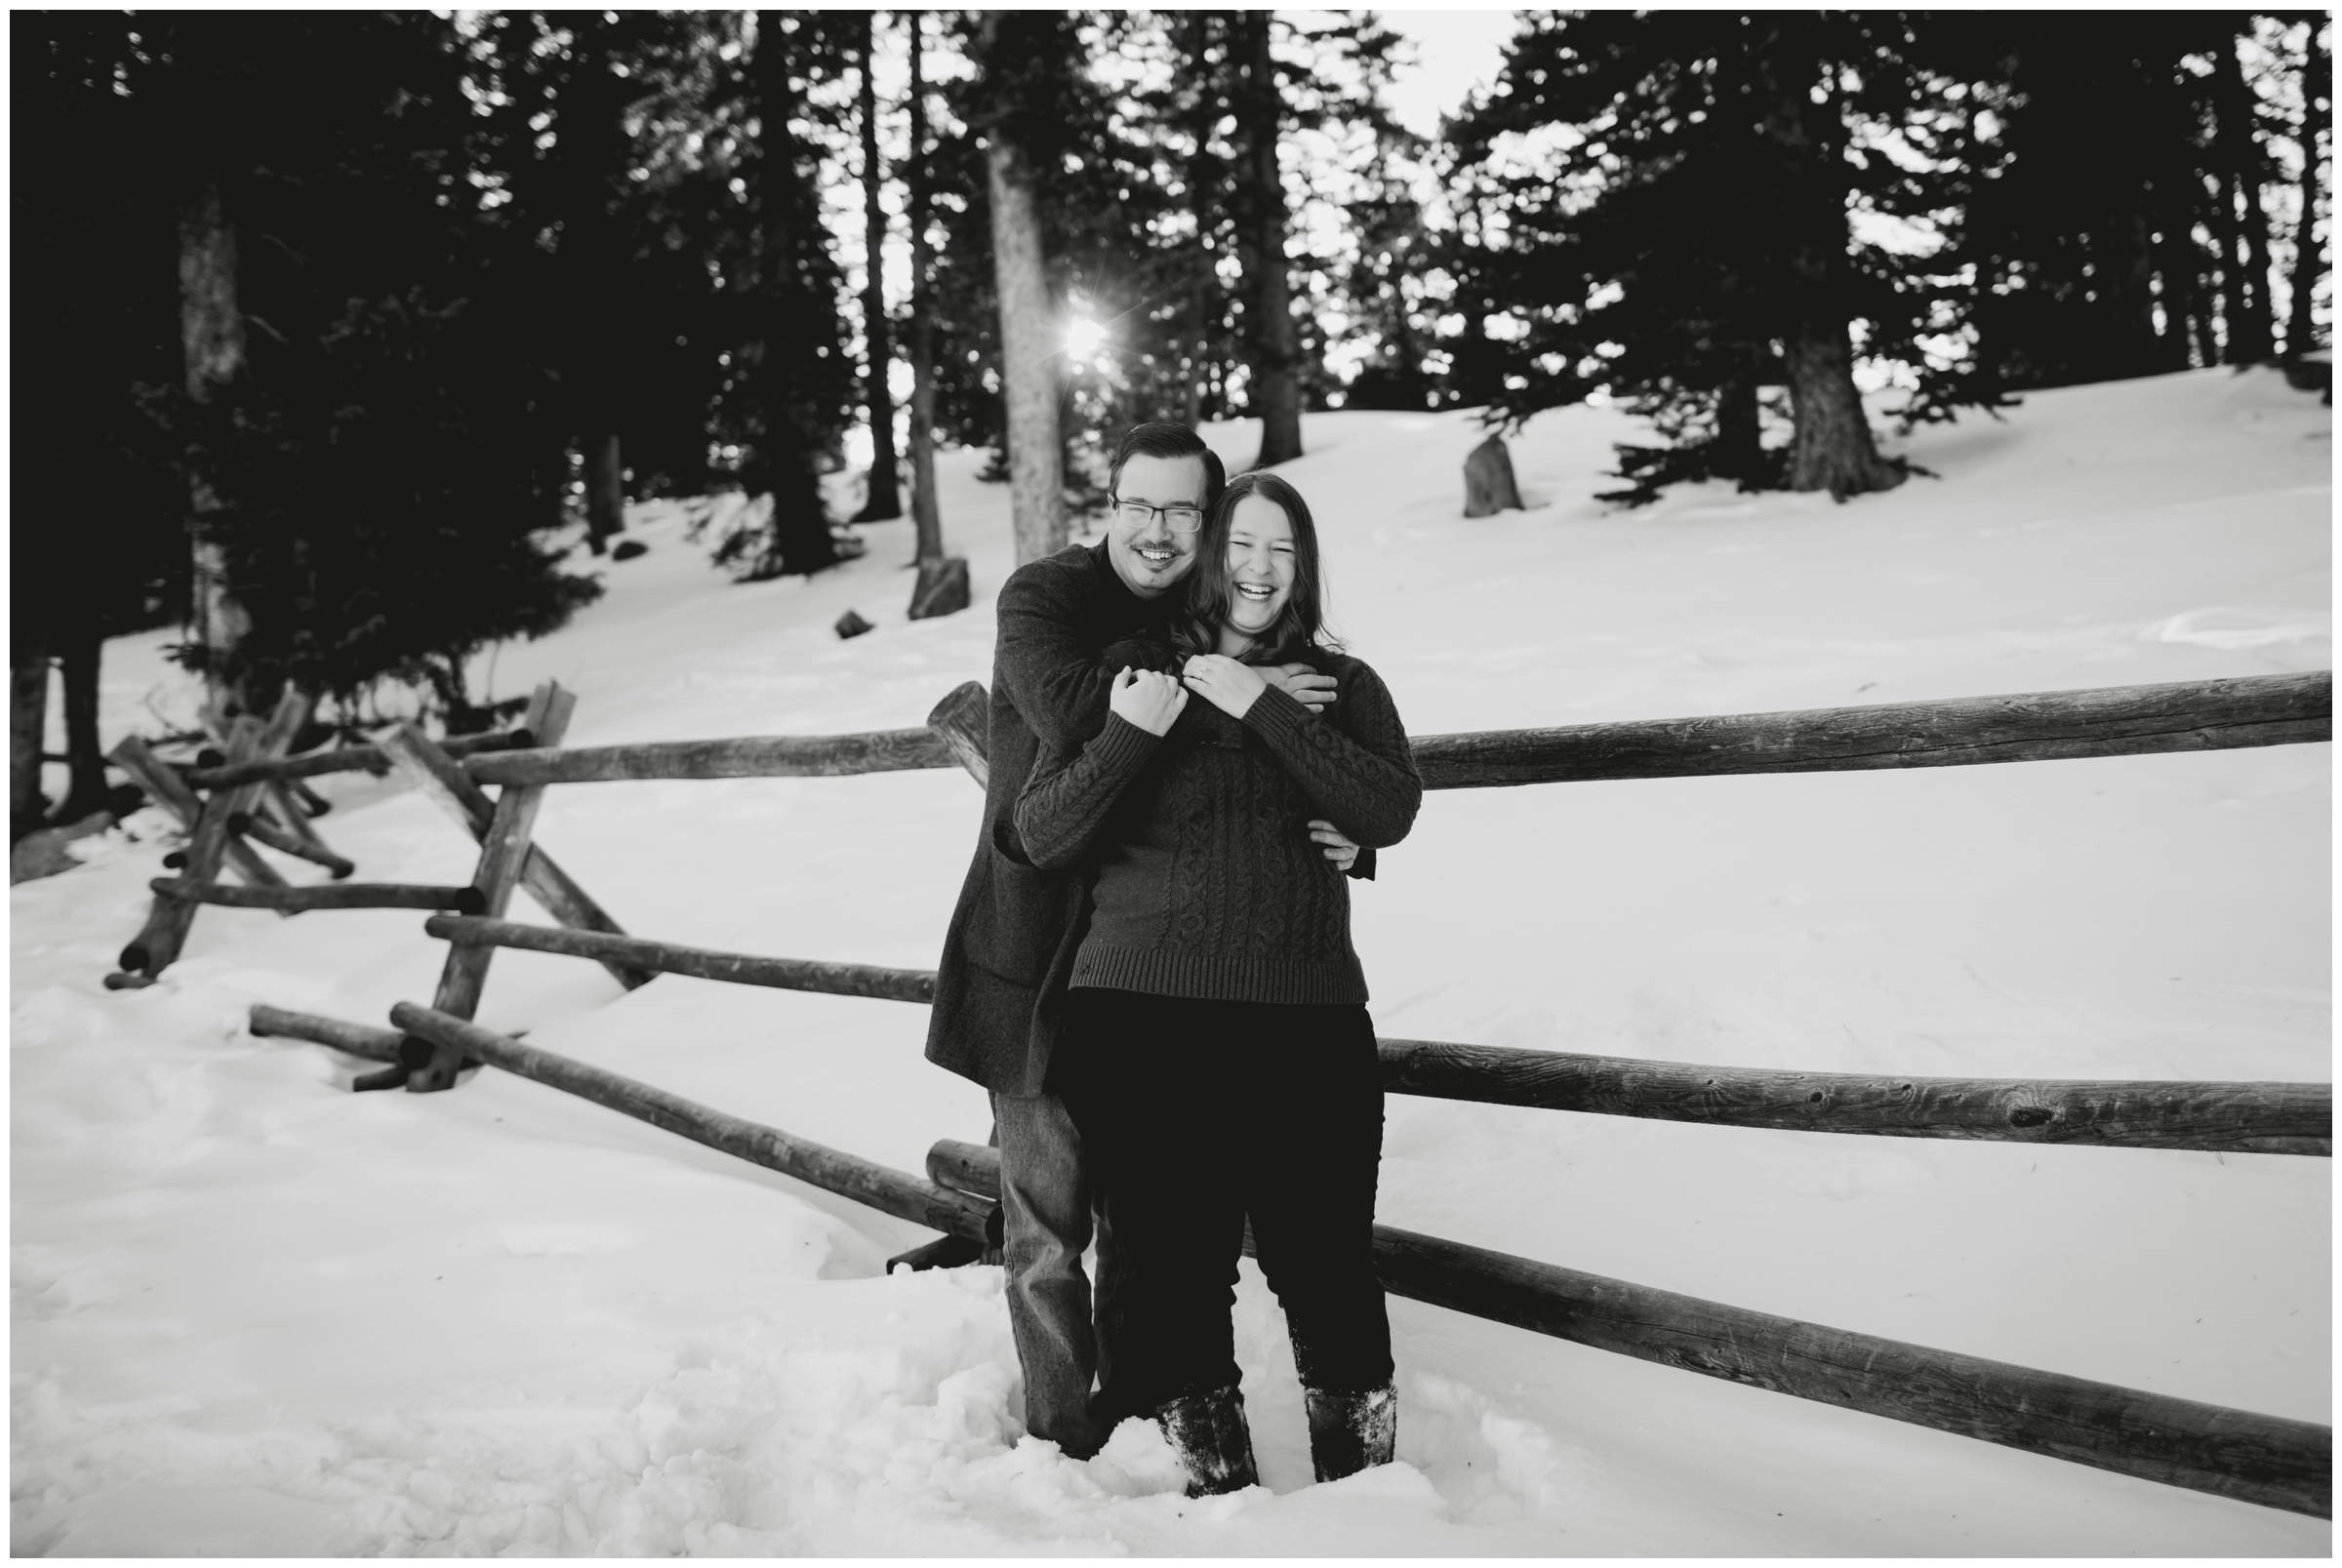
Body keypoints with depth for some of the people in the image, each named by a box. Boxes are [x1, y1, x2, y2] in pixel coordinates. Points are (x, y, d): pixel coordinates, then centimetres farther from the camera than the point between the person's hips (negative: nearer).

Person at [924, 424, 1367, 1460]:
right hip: (1039, 957, -4)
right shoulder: (1043, 597, -6)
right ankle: (1064, 1438, 17)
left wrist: (1346, 842, -10)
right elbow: (1069, 710, -27)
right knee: (1050, 1212, 4)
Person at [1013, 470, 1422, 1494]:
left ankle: (1365, 1475, 18)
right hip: (1142, 1017, 0)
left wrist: (1262, 705, -9)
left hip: (1307, 1023, 1)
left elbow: (1389, 812, -4)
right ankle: (1208, 1481, 18)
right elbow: (1042, 837, 6)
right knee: (1171, 1267, 0)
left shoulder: (1341, 687, 15)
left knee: (1326, 1264, -2)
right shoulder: (1130, 671, 12)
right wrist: (1129, 734, -10)